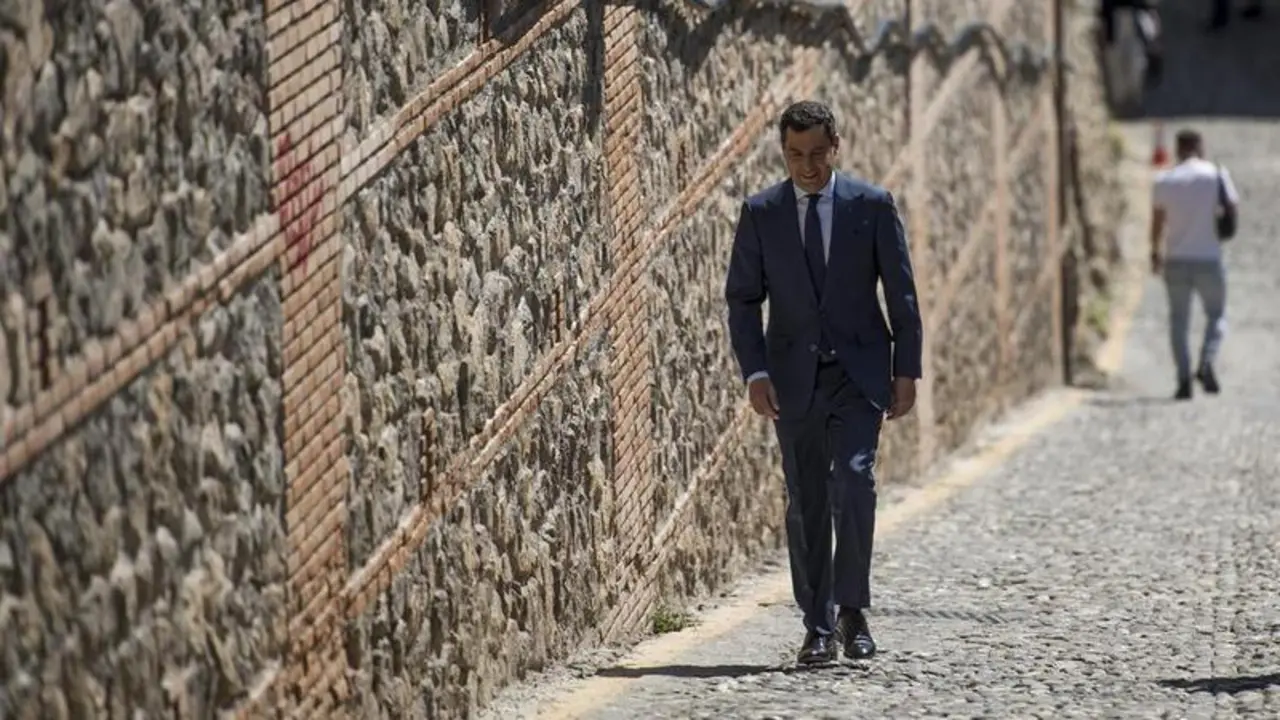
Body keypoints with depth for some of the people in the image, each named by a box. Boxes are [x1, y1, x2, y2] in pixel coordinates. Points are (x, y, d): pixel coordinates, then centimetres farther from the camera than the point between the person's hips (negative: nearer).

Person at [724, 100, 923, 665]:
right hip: (793, 378, 2)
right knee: (805, 502, 4)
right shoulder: (760, 213, 3)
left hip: (859, 371, -1)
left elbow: (901, 294, 3)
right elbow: (743, 297, 4)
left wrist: (906, 370, -1)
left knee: (854, 481, -18)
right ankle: (818, 627, 10)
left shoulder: (873, 206, 0)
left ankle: (852, 609, -6)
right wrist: (755, 373, -7)